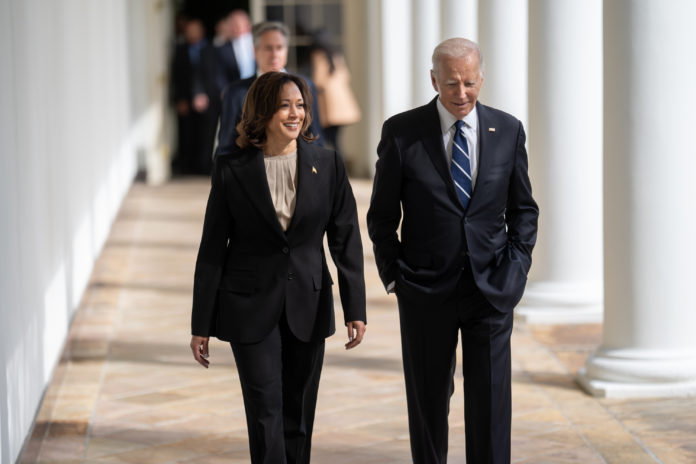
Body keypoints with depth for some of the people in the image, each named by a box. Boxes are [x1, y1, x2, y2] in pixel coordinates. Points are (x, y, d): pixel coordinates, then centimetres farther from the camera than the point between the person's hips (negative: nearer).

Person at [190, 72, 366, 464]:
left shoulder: (327, 165, 1)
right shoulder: (232, 170, -4)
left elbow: (346, 239, 3)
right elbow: (212, 250, -1)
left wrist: (355, 309, -1)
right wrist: (202, 325, -1)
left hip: (308, 306, 2)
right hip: (251, 307, -2)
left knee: (299, 416, 10)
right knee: (266, 413, -7)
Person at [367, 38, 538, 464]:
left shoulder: (508, 130, 3)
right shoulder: (402, 132, -4)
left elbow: (523, 209, 12)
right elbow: (382, 215, 4)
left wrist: (517, 266, 1)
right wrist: (394, 275, -2)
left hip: (491, 286, 1)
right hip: (426, 292, -1)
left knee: (491, 398, -2)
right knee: (428, 401, 9)